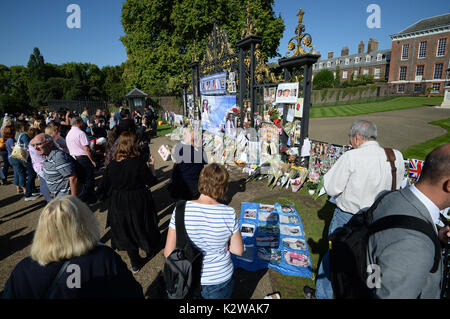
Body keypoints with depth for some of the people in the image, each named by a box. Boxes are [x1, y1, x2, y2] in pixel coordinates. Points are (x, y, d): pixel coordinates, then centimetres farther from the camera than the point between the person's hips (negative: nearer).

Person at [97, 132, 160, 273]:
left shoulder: (112, 165, -11)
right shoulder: (139, 163, -22)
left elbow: (104, 187, -3)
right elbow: (151, 182, -12)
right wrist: (151, 166, -1)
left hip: (119, 206, 3)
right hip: (138, 204, -3)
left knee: (126, 231, 18)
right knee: (143, 228, 22)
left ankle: (135, 264, 33)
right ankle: (150, 249, 47)